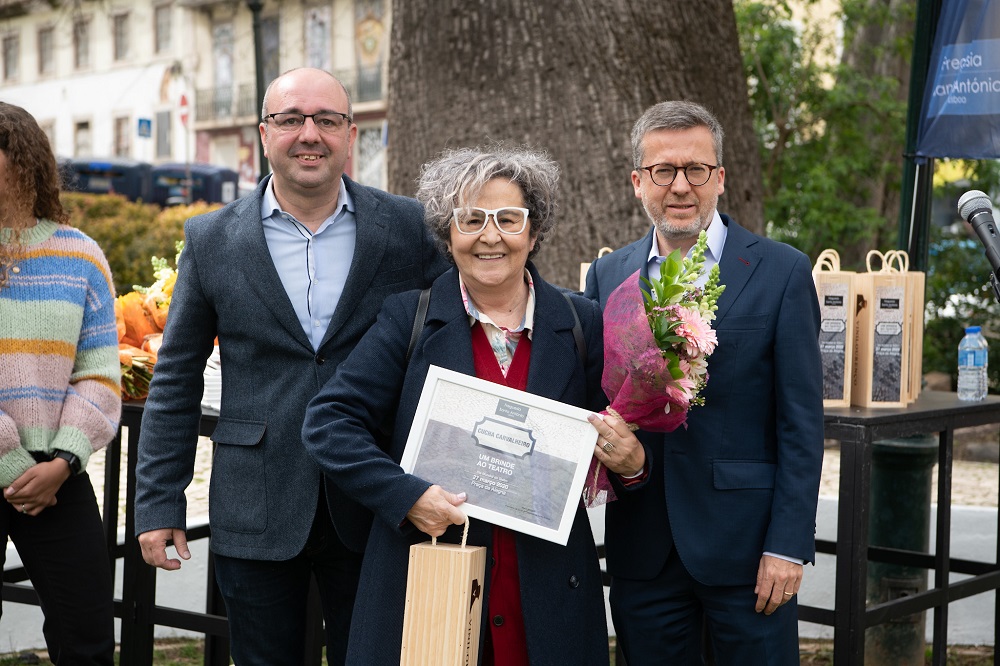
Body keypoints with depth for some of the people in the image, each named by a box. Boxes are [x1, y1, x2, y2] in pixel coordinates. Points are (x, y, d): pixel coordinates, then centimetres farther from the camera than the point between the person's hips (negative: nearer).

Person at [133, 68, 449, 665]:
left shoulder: (410, 229, 0)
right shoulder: (212, 240, 2)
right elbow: (176, 383, 6)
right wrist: (159, 504, 2)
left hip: (373, 512, 0)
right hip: (256, 517, 0)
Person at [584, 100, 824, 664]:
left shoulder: (781, 272, -4)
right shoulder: (608, 275, 7)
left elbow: (801, 422, -6)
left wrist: (788, 546, -11)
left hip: (744, 543, -3)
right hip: (642, 548, 4)